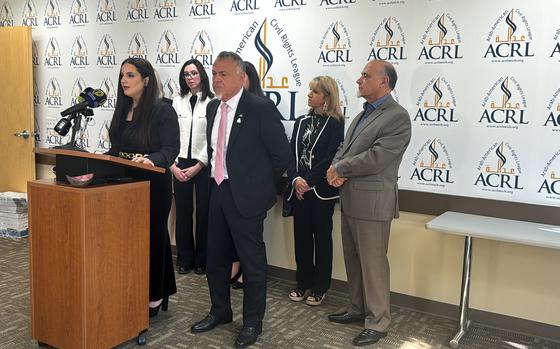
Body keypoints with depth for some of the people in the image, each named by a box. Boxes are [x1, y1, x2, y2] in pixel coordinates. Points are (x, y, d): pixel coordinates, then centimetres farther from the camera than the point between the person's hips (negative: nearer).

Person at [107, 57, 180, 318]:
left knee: (152, 237, 4)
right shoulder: (123, 110, 11)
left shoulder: (162, 110, -11)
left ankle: (155, 297, 18)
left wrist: (151, 160, -36)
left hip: (153, 185, -7)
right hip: (124, 183, 7)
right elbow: (116, 149, 15)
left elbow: (171, 148, -18)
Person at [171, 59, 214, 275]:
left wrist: (198, 166, -10)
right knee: (182, 212, 6)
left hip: (203, 165, -3)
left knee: (203, 212, 3)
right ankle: (185, 259, 17)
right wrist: (172, 164, -3)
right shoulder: (177, 102, 8)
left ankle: (201, 260, 16)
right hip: (180, 165, 3)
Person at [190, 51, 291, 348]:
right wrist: (216, 174, 15)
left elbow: (282, 153, -10)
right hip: (218, 191, 7)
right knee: (215, 257, 17)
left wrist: (261, 181, 0)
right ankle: (220, 311, 37)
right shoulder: (213, 107, 9)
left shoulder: (261, 108, -13)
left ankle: (253, 322, 22)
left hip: (246, 195, -7)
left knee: (252, 262, 5)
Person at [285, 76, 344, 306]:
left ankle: (320, 288, 16)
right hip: (298, 189, 5)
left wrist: (308, 181, -15)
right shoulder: (302, 121, 12)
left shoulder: (335, 123, -5)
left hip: (322, 190, -5)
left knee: (322, 237, 5)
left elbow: (330, 158, -12)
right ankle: (304, 284, 22)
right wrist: (295, 179, -10)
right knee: (301, 236, 9)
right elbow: (291, 154, 6)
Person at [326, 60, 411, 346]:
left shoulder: (398, 116, -13)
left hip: (372, 201, -9)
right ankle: (357, 308, 33)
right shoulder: (363, 114, 16)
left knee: (373, 263, 0)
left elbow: (376, 157, -22)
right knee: (352, 258, 18)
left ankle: (377, 322, 14)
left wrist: (339, 169, -11)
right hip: (350, 199, 9)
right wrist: (336, 170, -7)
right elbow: (344, 148, 15)